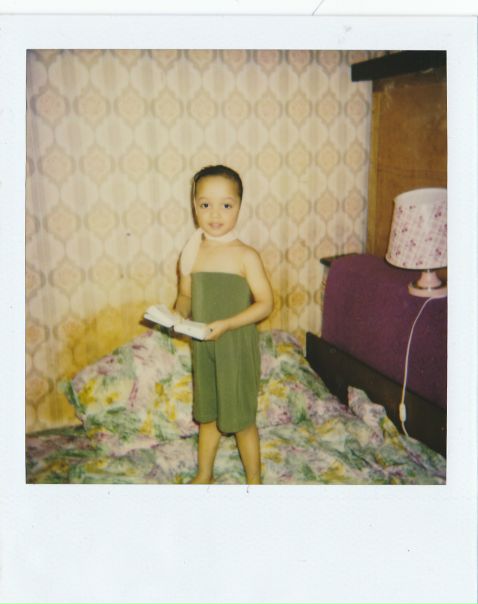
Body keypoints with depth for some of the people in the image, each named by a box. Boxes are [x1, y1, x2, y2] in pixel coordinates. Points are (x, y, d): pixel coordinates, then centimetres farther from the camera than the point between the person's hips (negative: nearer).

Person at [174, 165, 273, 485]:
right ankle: (204, 474, 40)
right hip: (202, 347, 5)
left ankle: (254, 480, 29)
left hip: (238, 346, -4)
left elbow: (265, 303, -13)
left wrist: (226, 325, -22)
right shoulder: (192, 253, 0)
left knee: (241, 418, 8)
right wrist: (178, 314, -10)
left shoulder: (246, 256, -13)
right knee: (207, 415, 20)